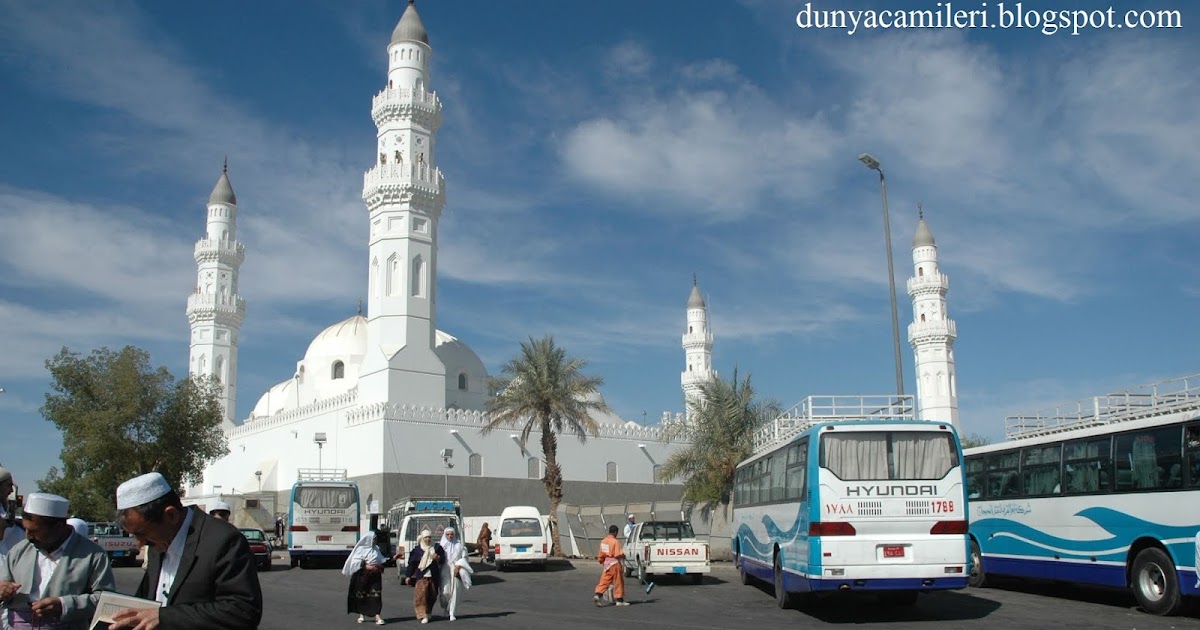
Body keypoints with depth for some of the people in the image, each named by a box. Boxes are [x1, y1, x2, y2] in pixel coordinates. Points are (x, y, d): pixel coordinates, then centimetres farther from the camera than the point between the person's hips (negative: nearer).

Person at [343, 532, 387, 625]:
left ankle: (377, 615, -10)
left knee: (376, 595, -7)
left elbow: (381, 560, 18)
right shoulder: (361, 549, -6)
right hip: (363, 575, -3)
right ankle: (362, 614, 26)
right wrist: (366, 566, -21)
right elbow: (355, 561, -13)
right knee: (361, 595, 8)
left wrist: (380, 566, -1)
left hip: (375, 575, 3)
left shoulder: (376, 549, 11)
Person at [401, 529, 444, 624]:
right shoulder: (417, 550, 3)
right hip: (421, 576, -2)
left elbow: (443, 560, 9)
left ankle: (428, 613, 29)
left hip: (433, 577, 2)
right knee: (421, 594, -15)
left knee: (432, 596, 9)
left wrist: (438, 558, -13)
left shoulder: (437, 548, 6)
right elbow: (412, 563, 5)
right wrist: (408, 576, 2)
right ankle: (423, 616, -13)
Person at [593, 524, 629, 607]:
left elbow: (601, 556, 13)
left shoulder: (603, 541, 7)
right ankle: (619, 600, 11)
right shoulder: (615, 542, -15)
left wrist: (602, 562, 26)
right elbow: (618, 555, -20)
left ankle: (597, 595, -10)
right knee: (618, 582, 5)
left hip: (606, 563, 6)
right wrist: (623, 556, 0)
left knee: (604, 581, 7)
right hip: (615, 564, -6)